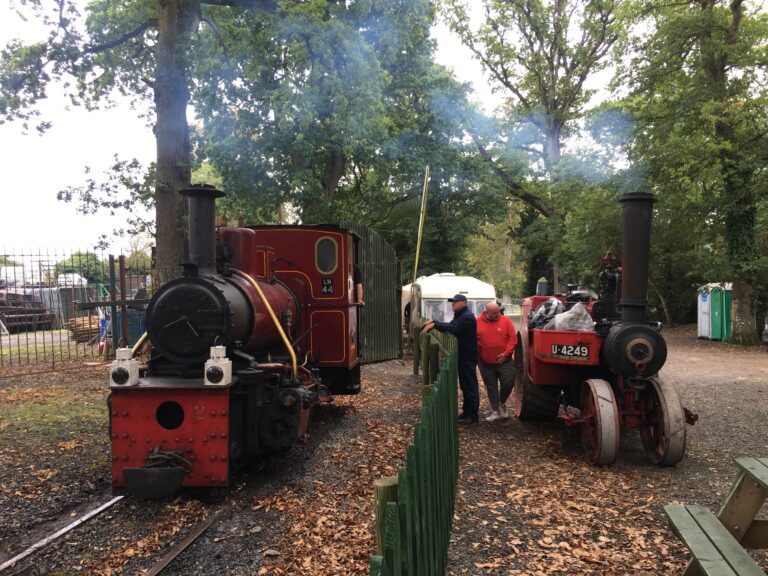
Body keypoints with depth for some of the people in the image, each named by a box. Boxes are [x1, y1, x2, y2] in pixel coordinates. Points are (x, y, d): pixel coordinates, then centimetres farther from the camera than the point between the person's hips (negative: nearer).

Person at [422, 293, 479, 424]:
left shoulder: (467, 317, -18)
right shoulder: (459, 316, 17)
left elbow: (453, 329, -30)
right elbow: (450, 326, 13)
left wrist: (434, 325, -31)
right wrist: (434, 322, -1)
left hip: (467, 358, -11)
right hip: (461, 356, 11)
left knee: (470, 386, -7)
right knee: (464, 385, 15)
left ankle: (473, 415, -3)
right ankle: (467, 412, 23)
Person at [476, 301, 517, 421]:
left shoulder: (505, 321, -4)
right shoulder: (478, 323, -2)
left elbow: (513, 338, -5)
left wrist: (506, 353, -12)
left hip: (503, 361, -1)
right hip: (486, 363, 1)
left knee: (508, 382, -4)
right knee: (491, 387, 8)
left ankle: (502, 403, 25)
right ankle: (496, 411, 19)